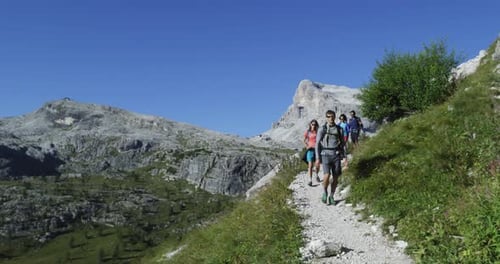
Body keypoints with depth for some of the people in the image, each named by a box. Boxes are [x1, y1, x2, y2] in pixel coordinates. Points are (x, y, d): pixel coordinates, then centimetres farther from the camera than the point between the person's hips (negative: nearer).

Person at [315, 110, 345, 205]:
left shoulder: (339, 129, 8)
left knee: (335, 178, 2)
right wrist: (318, 158, -7)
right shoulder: (322, 129, 0)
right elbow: (317, 144, -1)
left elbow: (342, 143, 11)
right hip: (326, 155, -3)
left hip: (336, 155, 3)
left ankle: (331, 197, 19)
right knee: (327, 176, -18)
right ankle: (325, 192, 10)